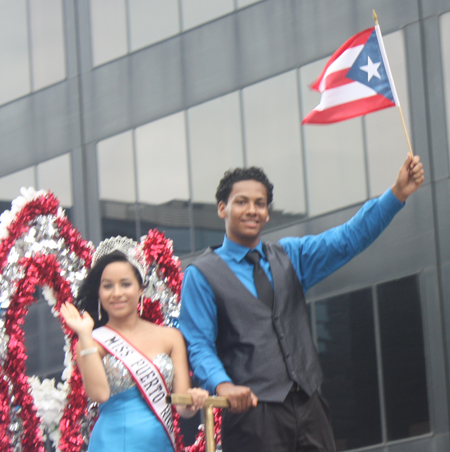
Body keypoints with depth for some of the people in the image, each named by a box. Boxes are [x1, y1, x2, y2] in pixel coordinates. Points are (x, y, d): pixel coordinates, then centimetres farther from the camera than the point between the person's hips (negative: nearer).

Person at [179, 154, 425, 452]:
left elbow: (347, 240, 4)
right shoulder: (202, 274, 3)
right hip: (254, 413, -5)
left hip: (309, 406, 5)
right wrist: (223, 385, -24)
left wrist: (398, 193, -9)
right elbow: (199, 346, -4)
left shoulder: (291, 256, 17)